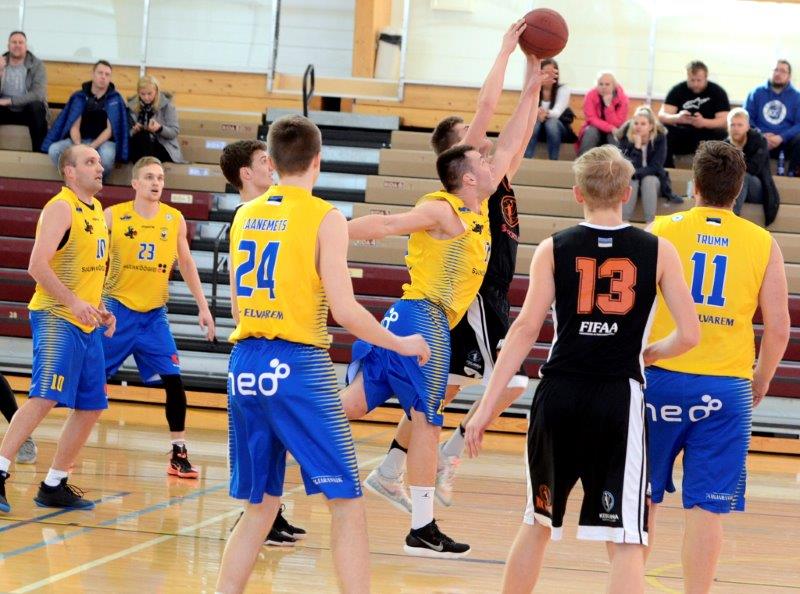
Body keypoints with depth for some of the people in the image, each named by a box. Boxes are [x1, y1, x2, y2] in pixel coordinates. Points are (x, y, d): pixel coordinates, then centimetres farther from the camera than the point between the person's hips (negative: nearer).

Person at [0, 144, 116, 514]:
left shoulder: (96, 209, 16)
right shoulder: (61, 208, -12)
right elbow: (38, 266, -20)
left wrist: (98, 308, 16)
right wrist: (74, 303, -27)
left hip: (85, 323, 9)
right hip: (56, 318, -9)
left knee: (91, 406, 8)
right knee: (45, 398, -21)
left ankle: (54, 486, 16)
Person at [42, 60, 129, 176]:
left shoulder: (115, 99, 0)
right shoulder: (79, 97, 5)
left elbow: (110, 129, -7)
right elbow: (74, 126, -1)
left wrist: (91, 148, -22)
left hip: (103, 141, -2)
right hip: (80, 140, 2)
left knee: (107, 154, -39)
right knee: (54, 149, -26)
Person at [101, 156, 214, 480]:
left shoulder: (174, 219, 2)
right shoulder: (113, 216, -6)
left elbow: (186, 264, 13)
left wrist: (203, 306, 9)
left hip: (154, 315, 2)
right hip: (117, 310, -2)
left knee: (173, 381, -6)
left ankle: (179, 454, 2)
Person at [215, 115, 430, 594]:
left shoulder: (245, 216, 11)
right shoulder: (325, 218, -6)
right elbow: (345, 310, -11)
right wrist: (402, 344, 3)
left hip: (245, 365, 6)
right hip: (298, 367, -6)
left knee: (259, 508, 16)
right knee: (347, 505, -1)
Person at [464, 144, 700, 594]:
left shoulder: (554, 249, 3)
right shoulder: (658, 251, 3)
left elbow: (526, 329, -4)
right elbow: (690, 335, -1)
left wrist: (488, 407, -3)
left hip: (560, 394, 2)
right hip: (620, 398, -2)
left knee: (538, 523, 21)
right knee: (626, 542, -3)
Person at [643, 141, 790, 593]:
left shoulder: (661, 231, 1)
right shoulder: (764, 245, 3)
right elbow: (778, 330, 1)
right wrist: (761, 383, 16)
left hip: (660, 378, 0)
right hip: (726, 387, 0)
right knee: (706, 507, 2)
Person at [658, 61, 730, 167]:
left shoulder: (718, 92, -4)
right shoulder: (678, 90, -2)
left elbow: (724, 121, -12)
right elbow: (662, 115, -9)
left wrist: (704, 122, -32)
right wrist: (677, 118, -32)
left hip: (708, 136, -1)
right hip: (681, 136, 1)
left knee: (720, 135, -33)